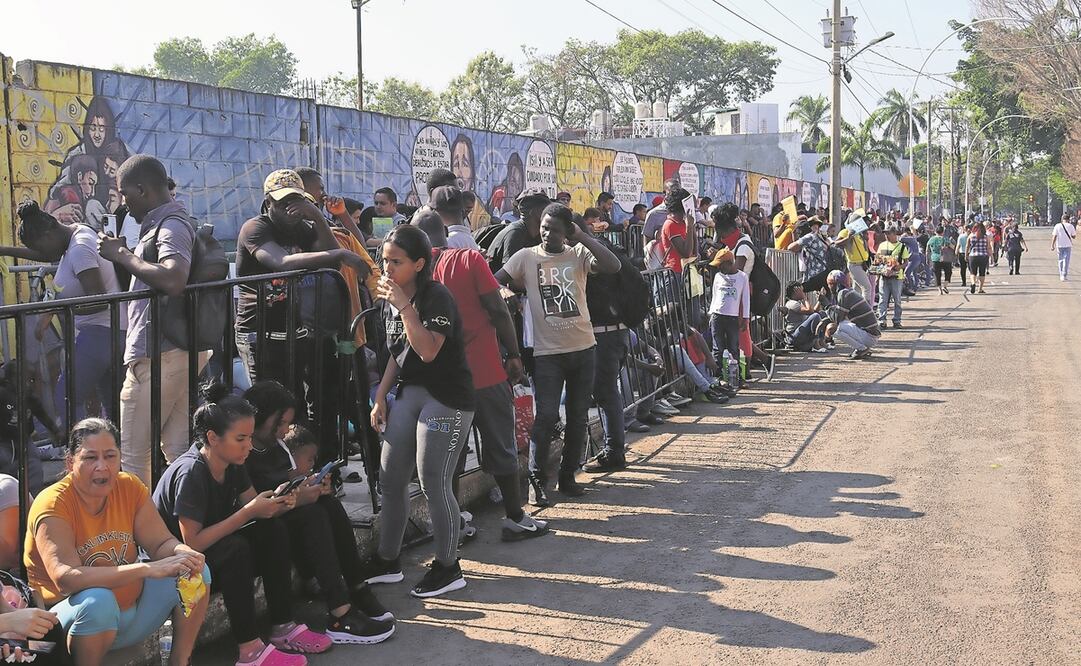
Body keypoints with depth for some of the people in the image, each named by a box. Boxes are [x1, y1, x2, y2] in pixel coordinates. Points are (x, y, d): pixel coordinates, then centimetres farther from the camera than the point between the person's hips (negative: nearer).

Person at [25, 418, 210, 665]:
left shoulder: (129, 487, -3)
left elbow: (161, 543, -1)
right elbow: (66, 578, -33)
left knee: (197, 571, -7)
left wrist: (184, 553, -27)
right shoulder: (52, 504, -20)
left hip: (132, 612, 6)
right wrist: (149, 569, -40)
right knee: (98, 600, -37)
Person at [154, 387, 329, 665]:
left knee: (274, 531, -9)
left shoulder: (232, 465, -1)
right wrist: (249, 512, -29)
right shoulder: (190, 473, -27)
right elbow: (192, 543, -29)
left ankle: (283, 628, -8)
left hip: (212, 550, 8)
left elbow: (254, 505, 4)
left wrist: (276, 503, -20)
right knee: (235, 549, -32)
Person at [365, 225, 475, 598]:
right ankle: (387, 561, 22)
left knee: (433, 483, -6)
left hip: (447, 399, -8)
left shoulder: (436, 297, -15)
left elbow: (427, 351, -28)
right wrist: (380, 398, 13)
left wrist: (404, 305, -25)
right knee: (390, 478, 8)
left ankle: (448, 568, 9)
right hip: (409, 393, 8)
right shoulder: (391, 301, 9)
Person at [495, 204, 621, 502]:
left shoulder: (578, 255, 2)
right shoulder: (526, 257, 1)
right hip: (547, 351, -3)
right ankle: (537, 479, 6)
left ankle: (568, 476, 25)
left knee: (578, 416, 11)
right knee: (546, 416, -9)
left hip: (583, 348, 3)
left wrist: (582, 237, -12)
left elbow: (613, 266, -13)